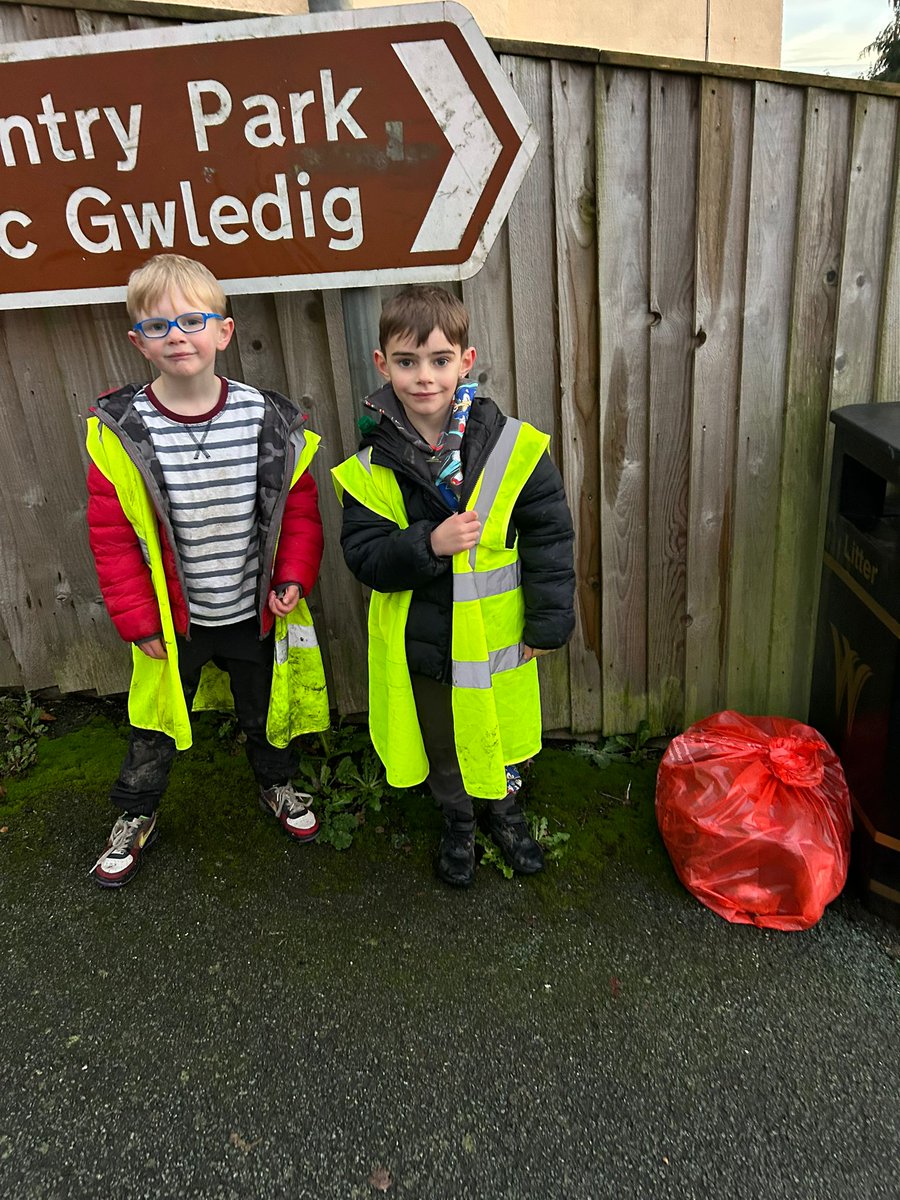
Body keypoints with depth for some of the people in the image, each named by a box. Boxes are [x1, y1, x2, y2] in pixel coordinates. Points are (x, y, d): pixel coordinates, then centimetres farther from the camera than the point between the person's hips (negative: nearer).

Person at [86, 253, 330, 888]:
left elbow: (299, 507, -3)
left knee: (266, 711, 22)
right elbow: (112, 534, -10)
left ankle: (278, 784, 52)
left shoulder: (270, 419, -13)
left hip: (257, 613, 1)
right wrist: (139, 620, -9)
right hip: (173, 620, -1)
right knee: (156, 723, 18)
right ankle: (135, 815, 44)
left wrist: (294, 579, -11)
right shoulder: (122, 430, -15)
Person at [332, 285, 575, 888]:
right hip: (419, 641, 1)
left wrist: (547, 622, -7)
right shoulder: (371, 468, -11)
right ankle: (458, 818, 51)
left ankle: (505, 808, 53)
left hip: (495, 636, 0)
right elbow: (364, 555, -13)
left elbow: (549, 537, -7)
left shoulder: (513, 447, -14)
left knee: (499, 734, 22)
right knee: (440, 743, 21)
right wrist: (429, 544, -30)